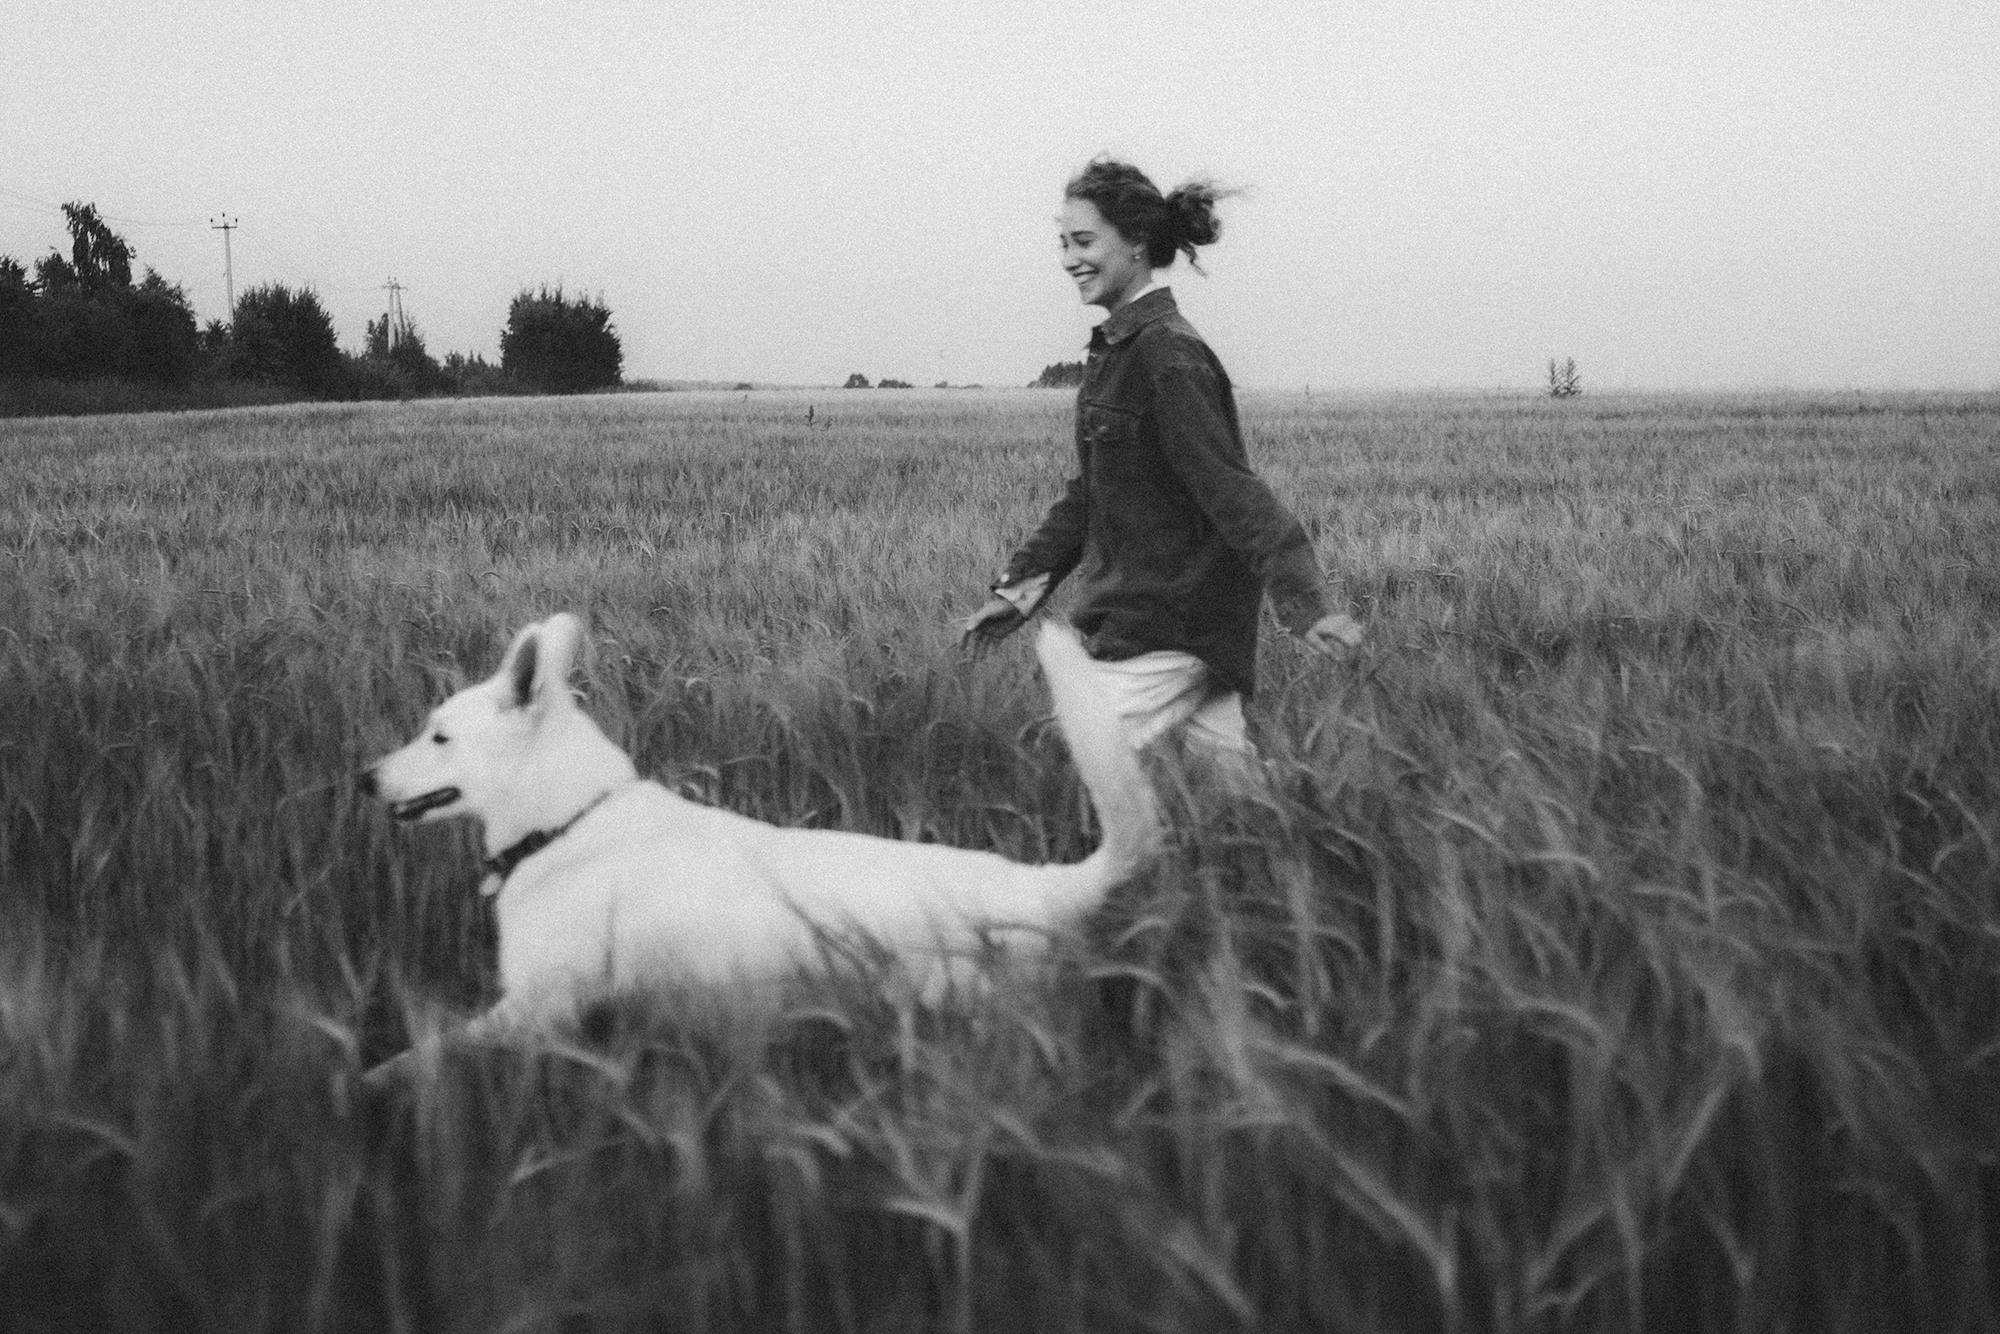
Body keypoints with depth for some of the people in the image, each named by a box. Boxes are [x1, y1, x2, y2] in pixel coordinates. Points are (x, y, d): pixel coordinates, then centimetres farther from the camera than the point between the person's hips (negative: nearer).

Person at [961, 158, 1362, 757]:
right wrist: (1017, 589, 21)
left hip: (1168, 634, -9)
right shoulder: (1117, 348, 15)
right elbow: (1087, 495, 23)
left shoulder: (1168, 354, -15)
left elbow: (1231, 488, -21)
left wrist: (1308, 604, -28)